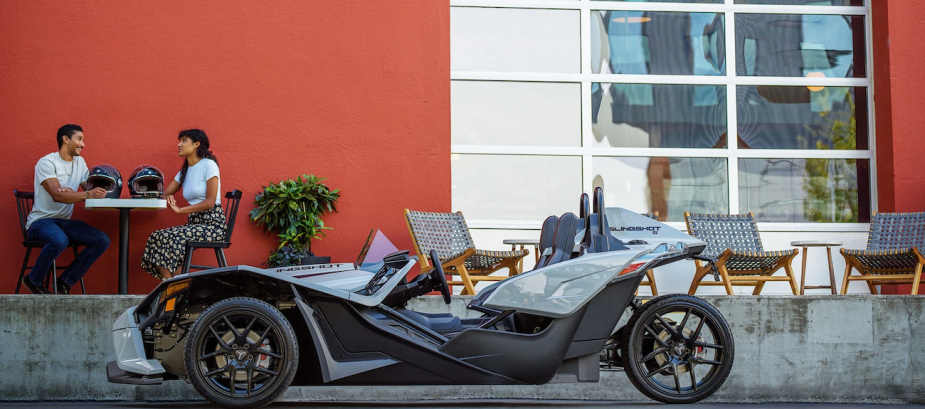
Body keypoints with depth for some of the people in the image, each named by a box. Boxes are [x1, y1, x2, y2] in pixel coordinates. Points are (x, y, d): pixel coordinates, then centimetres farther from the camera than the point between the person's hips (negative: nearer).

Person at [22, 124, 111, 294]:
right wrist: (88, 194, -36)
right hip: (40, 221, -7)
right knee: (59, 240, -39)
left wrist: (72, 192, -18)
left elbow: (89, 189, 5)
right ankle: (34, 281, -11)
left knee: (103, 240, -14)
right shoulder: (46, 162, -10)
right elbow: (56, 195, -23)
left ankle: (65, 281, -5)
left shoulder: (80, 162, 12)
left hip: (65, 222, 7)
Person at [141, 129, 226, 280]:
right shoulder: (185, 170, 19)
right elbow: (165, 194, 20)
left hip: (212, 224, -8)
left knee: (168, 238, -26)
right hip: (194, 223, 8)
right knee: (156, 236, -14)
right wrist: (168, 198, -6)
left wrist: (180, 210, -16)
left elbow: (210, 202, -14)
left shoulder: (208, 165, -7)